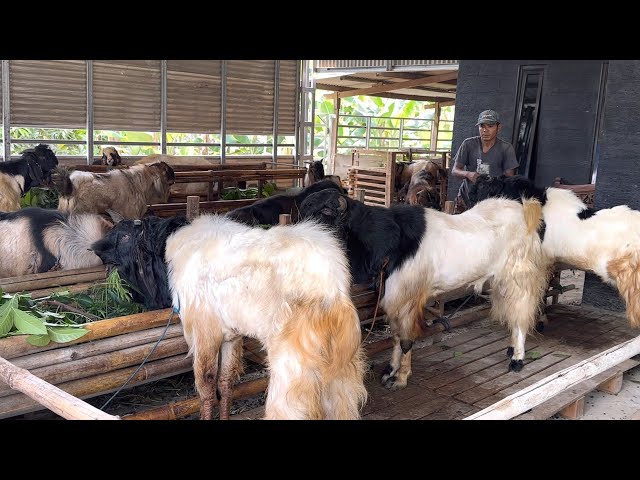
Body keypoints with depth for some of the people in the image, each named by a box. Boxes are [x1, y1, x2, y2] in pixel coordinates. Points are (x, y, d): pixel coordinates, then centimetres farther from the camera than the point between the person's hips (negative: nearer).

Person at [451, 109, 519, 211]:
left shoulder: (506, 148, -4)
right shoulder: (469, 144, -1)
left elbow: (509, 178, -4)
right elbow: (454, 170, 0)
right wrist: (468, 174, -22)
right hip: (466, 198, 1)